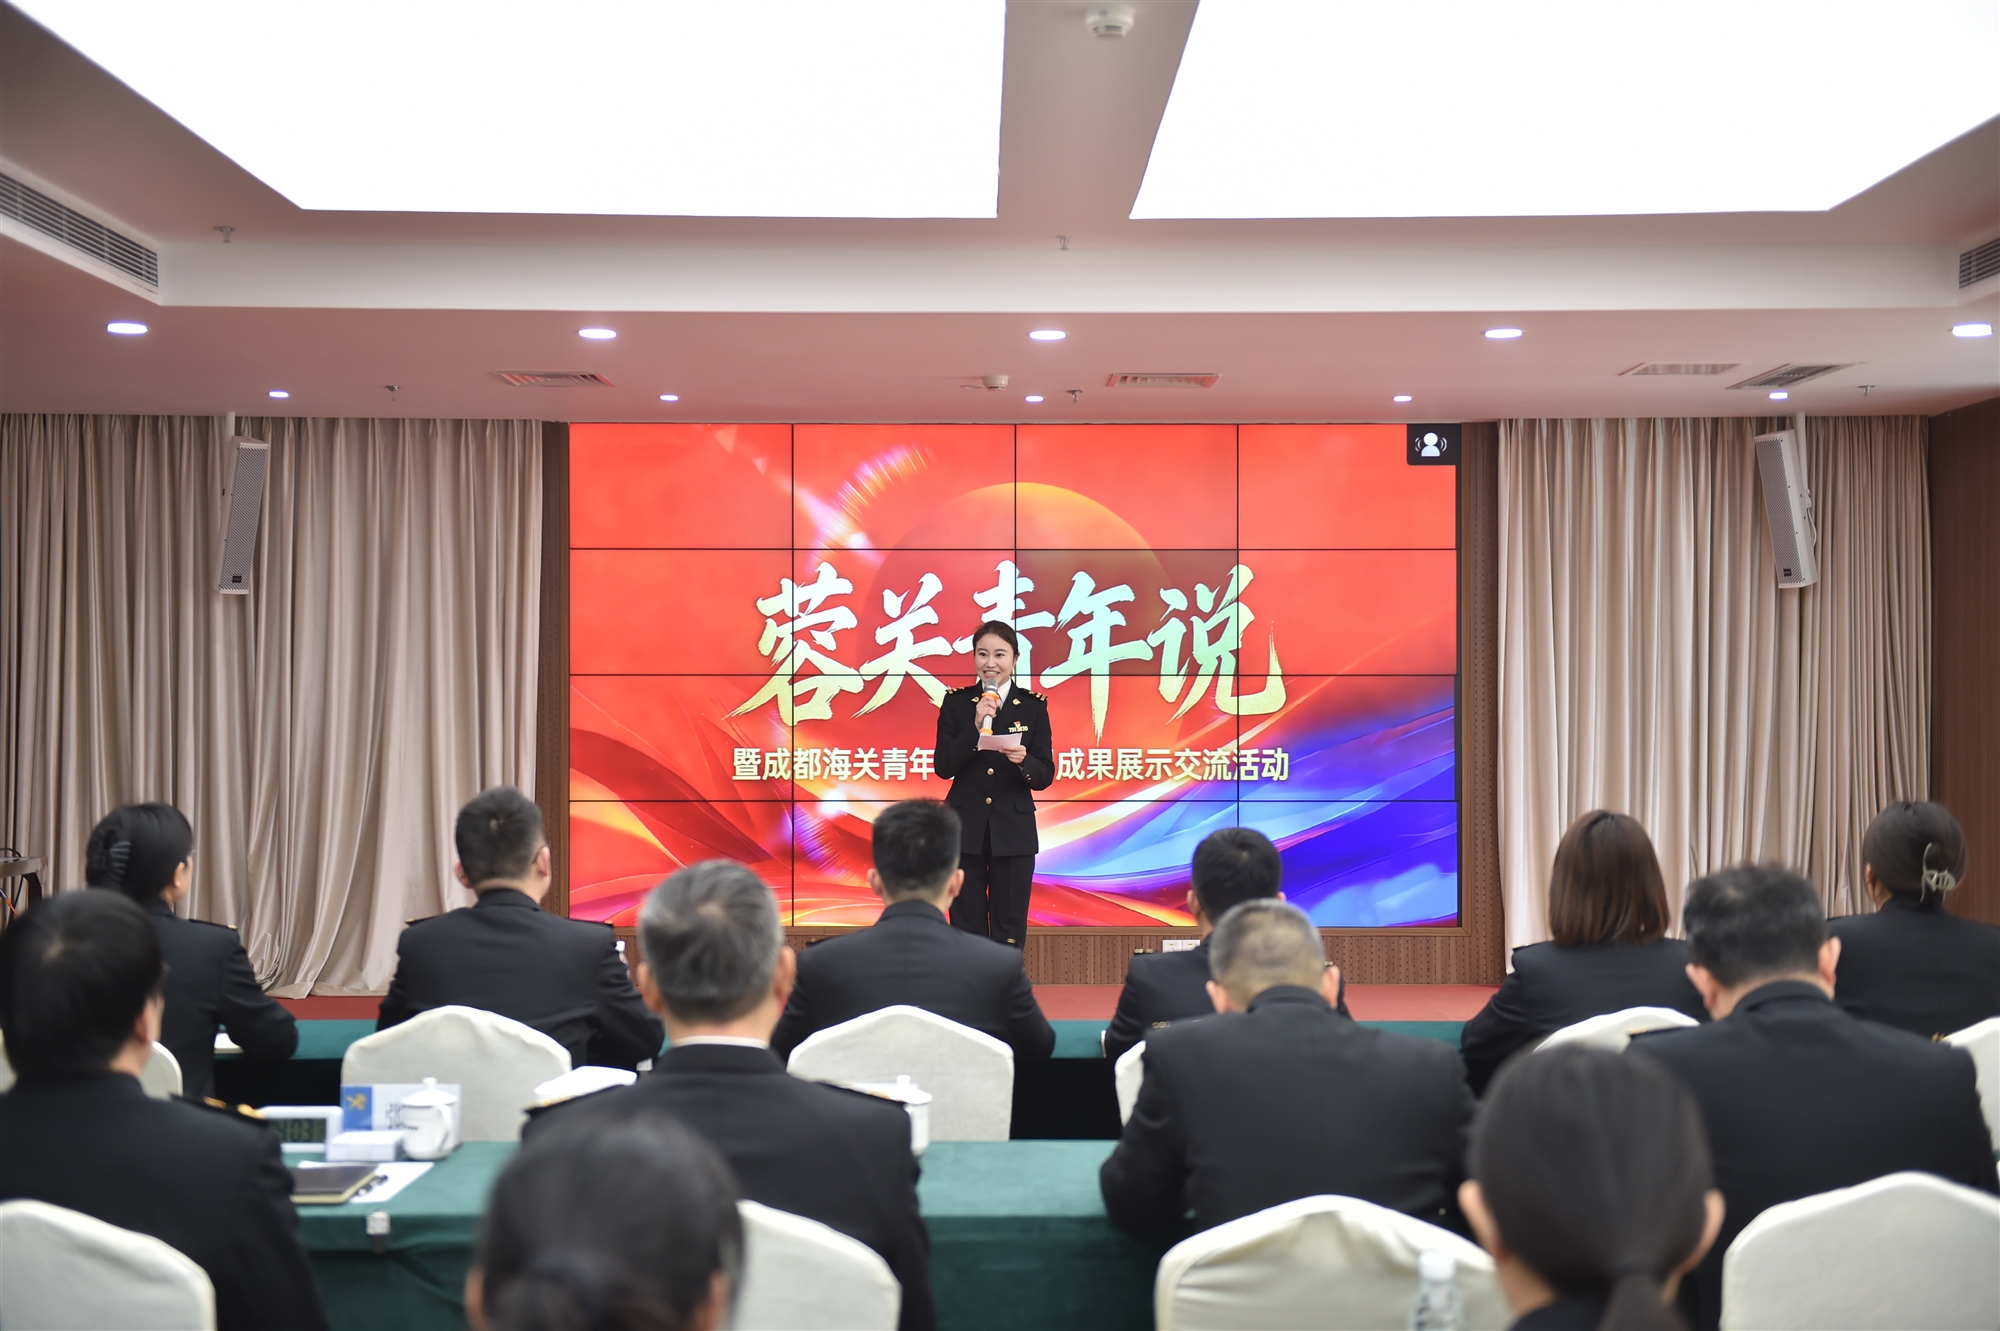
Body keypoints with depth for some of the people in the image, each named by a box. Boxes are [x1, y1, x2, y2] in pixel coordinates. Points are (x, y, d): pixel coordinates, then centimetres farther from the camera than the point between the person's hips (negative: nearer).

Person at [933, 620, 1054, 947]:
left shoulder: (1033, 705, 2)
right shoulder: (956, 702, 2)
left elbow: (1045, 776, 0)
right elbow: (942, 767, -5)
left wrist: (1023, 760, -21)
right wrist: (975, 727, -17)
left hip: (1014, 833, 0)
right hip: (965, 831, 0)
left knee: (1009, 931, 4)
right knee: (967, 928, 5)